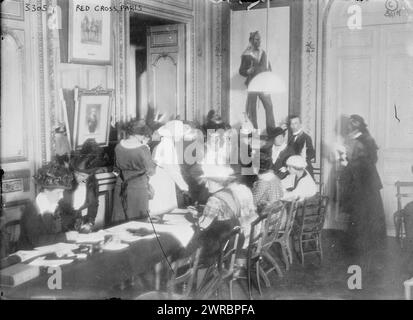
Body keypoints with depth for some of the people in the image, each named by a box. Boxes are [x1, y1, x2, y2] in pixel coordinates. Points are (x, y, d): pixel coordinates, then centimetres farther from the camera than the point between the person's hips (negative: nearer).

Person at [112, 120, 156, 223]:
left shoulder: (119, 146, -4)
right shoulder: (142, 150, -21)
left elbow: (117, 167, 8)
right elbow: (151, 171, -10)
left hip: (121, 188, 5)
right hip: (138, 189, -5)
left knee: (119, 222, 15)